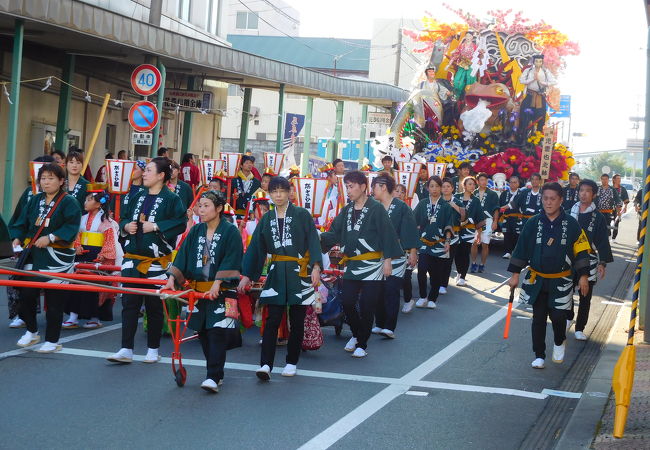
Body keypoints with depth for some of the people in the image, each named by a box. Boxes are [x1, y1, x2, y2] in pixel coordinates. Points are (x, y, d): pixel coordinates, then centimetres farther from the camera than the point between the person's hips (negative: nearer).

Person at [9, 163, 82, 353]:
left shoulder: (69, 202, -4)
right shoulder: (34, 200, 15)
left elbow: (71, 228, -14)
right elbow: (22, 222, 14)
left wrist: (50, 238, -22)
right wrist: (17, 238, -3)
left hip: (57, 258, -5)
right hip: (32, 255, 5)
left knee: (54, 300, -1)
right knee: (26, 294, 2)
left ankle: (52, 340, 10)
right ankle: (31, 332, 23)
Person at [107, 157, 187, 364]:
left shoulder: (171, 199, -5)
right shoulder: (137, 197, 13)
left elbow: (181, 223, -14)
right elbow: (123, 219, 22)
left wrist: (156, 227, -18)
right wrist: (126, 226, 0)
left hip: (157, 261, -5)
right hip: (132, 258, 5)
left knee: (154, 306, 4)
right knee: (129, 304, 1)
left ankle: (153, 350, 16)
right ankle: (126, 350, 3)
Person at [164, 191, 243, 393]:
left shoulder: (230, 232, -6)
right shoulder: (195, 232, 11)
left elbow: (230, 261, -13)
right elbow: (183, 256, 5)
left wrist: (217, 283, -23)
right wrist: (172, 278, -8)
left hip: (222, 291, -6)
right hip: (198, 289, 6)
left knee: (217, 332, -12)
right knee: (203, 333, 8)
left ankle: (213, 377, -15)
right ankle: (216, 374, 19)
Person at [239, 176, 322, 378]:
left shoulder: (302, 215, 0)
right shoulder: (266, 219, 11)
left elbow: (313, 241, -5)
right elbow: (256, 248, 12)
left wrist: (316, 266, -18)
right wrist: (247, 275, 10)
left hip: (299, 273, -2)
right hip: (276, 274, 2)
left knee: (297, 321, 4)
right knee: (272, 320, -5)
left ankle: (292, 362, 16)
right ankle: (265, 364, -11)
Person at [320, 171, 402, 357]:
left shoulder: (376, 209, -5)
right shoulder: (346, 211, 12)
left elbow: (387, 235, -8)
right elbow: (335, 233, 7)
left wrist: (388, 260, -12)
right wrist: (320, 237, -12)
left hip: (372, 266, -5)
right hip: (351, 265, 5)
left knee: (366, 306, -2)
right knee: (347, 303, 0)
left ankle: (362, 344, 11)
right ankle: (356, 335, 25)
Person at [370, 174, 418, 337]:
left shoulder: (402, 207, -5)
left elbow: (410, 231, -6)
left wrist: (413, 252, -10)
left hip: (396, 255, -5)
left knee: (391, 291, -10)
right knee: (378, 291, 6)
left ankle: (389, 327, -9)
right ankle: (379, 324, 17)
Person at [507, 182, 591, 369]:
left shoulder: (571, 224, -5)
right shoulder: (533, 223, -2)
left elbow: (581, 250, 0)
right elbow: (521, 249, 3)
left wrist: (583, 276, -3)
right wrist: (515, 274, 2)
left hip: (561, 282, -1)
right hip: (537, 280, 2)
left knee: (558, 316, -3)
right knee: (538, 318, 4)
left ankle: (559, 343, 29)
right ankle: (539, 355, 16)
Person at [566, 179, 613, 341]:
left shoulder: (598, 218, -2)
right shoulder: (569, 213, 2)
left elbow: (602, 242, -1)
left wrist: (602, 263, -7)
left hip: (588, 261, -1)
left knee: (585, 297, 5)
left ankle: (579, 328, 16)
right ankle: (568, 317, 35)